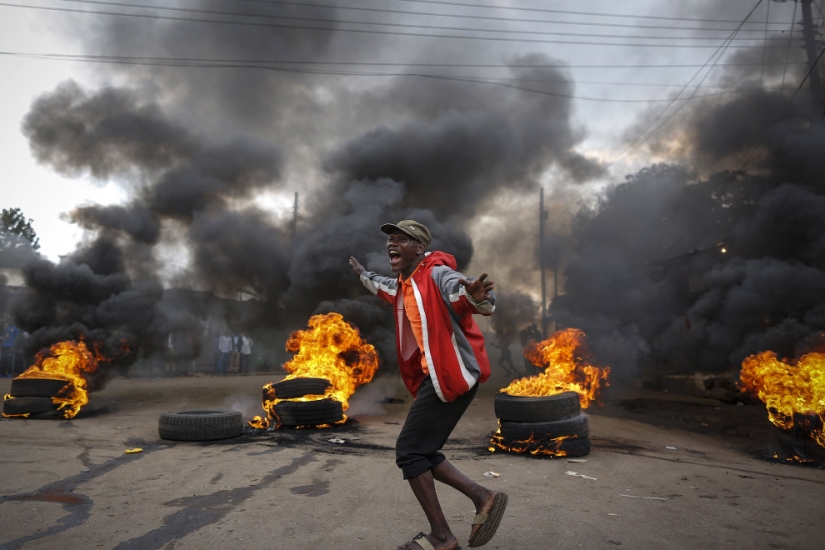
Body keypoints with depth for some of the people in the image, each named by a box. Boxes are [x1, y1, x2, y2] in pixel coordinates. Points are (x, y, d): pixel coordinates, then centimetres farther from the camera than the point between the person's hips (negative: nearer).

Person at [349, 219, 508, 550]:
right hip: (436, 377, 10)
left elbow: (460, 291, -34)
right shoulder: (403, 285, 15)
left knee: (409, 451, -8)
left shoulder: (437, 275, -13)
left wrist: (477, 297, -57)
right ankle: (483, 497, 15)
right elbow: (384, 287, 41)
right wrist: (363, 275, 58)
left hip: (451, 376, -10)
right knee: (420, 452, 9)